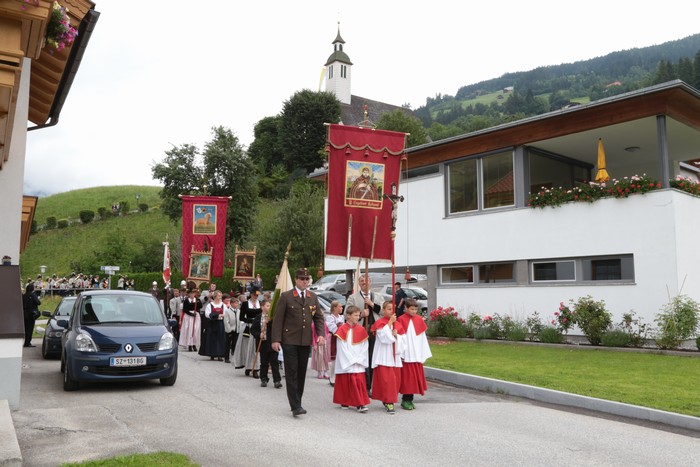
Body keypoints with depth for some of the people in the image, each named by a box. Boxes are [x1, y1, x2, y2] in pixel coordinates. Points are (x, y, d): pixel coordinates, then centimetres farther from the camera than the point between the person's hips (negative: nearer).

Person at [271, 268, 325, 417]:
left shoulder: (313, 297, 11)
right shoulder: (286, 296, -3)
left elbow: (318, 317, 14)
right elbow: (278, 319, -5)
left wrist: (321, 334, -1)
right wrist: (276, 340, -10)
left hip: (306, 341, 5)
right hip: (289, 340, -4)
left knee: (302, 372, 10)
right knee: (292, 373, -6)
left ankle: (297, 402, 21)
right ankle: (295, 406, -5)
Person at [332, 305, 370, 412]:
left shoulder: (361, 329, 3)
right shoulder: (342, 330, -5)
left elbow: (365, 346, 2)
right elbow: (342, 347, -8)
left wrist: (359, 359, -7)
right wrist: (352, 360, -10)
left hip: (359, 363, 1)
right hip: (346, 362, -1)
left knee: (359, 382, -5)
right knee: (345, 382, 8)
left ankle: (360, 404, -3)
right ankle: (344, 402, 23)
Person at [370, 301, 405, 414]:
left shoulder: (397, 324, 11)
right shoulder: (379, 323, -5)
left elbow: (402, 340, 8)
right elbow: (384, 336, -18)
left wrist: (396, 335, -12)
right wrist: (390, 322, -17)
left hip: (395, 356, 6)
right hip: (383, 357, -6)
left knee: (395, 379, 7)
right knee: (386, 379, -10)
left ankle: (387, 400, 22)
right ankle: (389, 402, -5)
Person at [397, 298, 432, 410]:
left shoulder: (419, 320, 8)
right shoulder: (401, 320, -6)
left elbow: (422, 337, 10)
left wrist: (424, 353, 7)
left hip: (417, 354, 5)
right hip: (406, 355, -5)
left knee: (415, 377, 8)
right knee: (407, 377, -1)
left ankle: (409, 400, 17)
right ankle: (405, 400, 9)